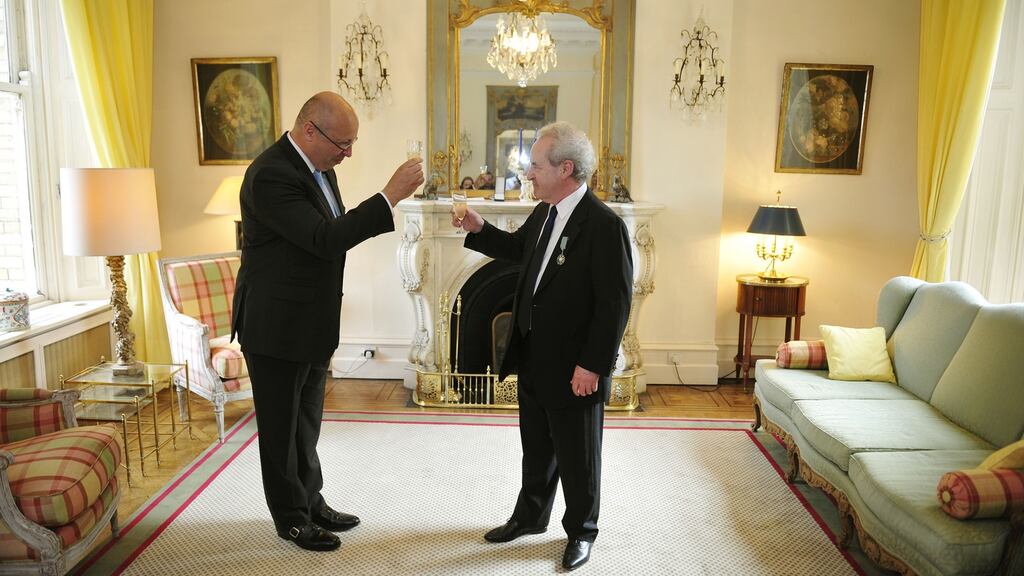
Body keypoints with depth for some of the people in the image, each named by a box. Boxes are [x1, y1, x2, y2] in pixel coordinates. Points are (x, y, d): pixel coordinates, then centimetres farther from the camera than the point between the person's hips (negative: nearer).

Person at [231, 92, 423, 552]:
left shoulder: (319, 165, 6)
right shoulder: (271, 174, -24)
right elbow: (324, 240, -30)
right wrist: (390, 196, -31)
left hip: (312, 325, 9)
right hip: (277, 328, -8)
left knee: (306, 422, 20)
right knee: (282, 427, 9)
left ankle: (310, 502, 36)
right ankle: (291, 518, 26)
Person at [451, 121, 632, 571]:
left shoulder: (604, 225, -21)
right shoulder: (544, 213, 4)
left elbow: (615, 303, -21)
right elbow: (519, 249, 24)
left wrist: (592, 365, -20)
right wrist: (479, 229, 8)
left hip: (576, 369, -7)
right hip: (534, 360, 8)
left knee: (578, 457, 12)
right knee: (536, 450, 24)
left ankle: (580, 531, 33)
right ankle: (530, 516, 43)